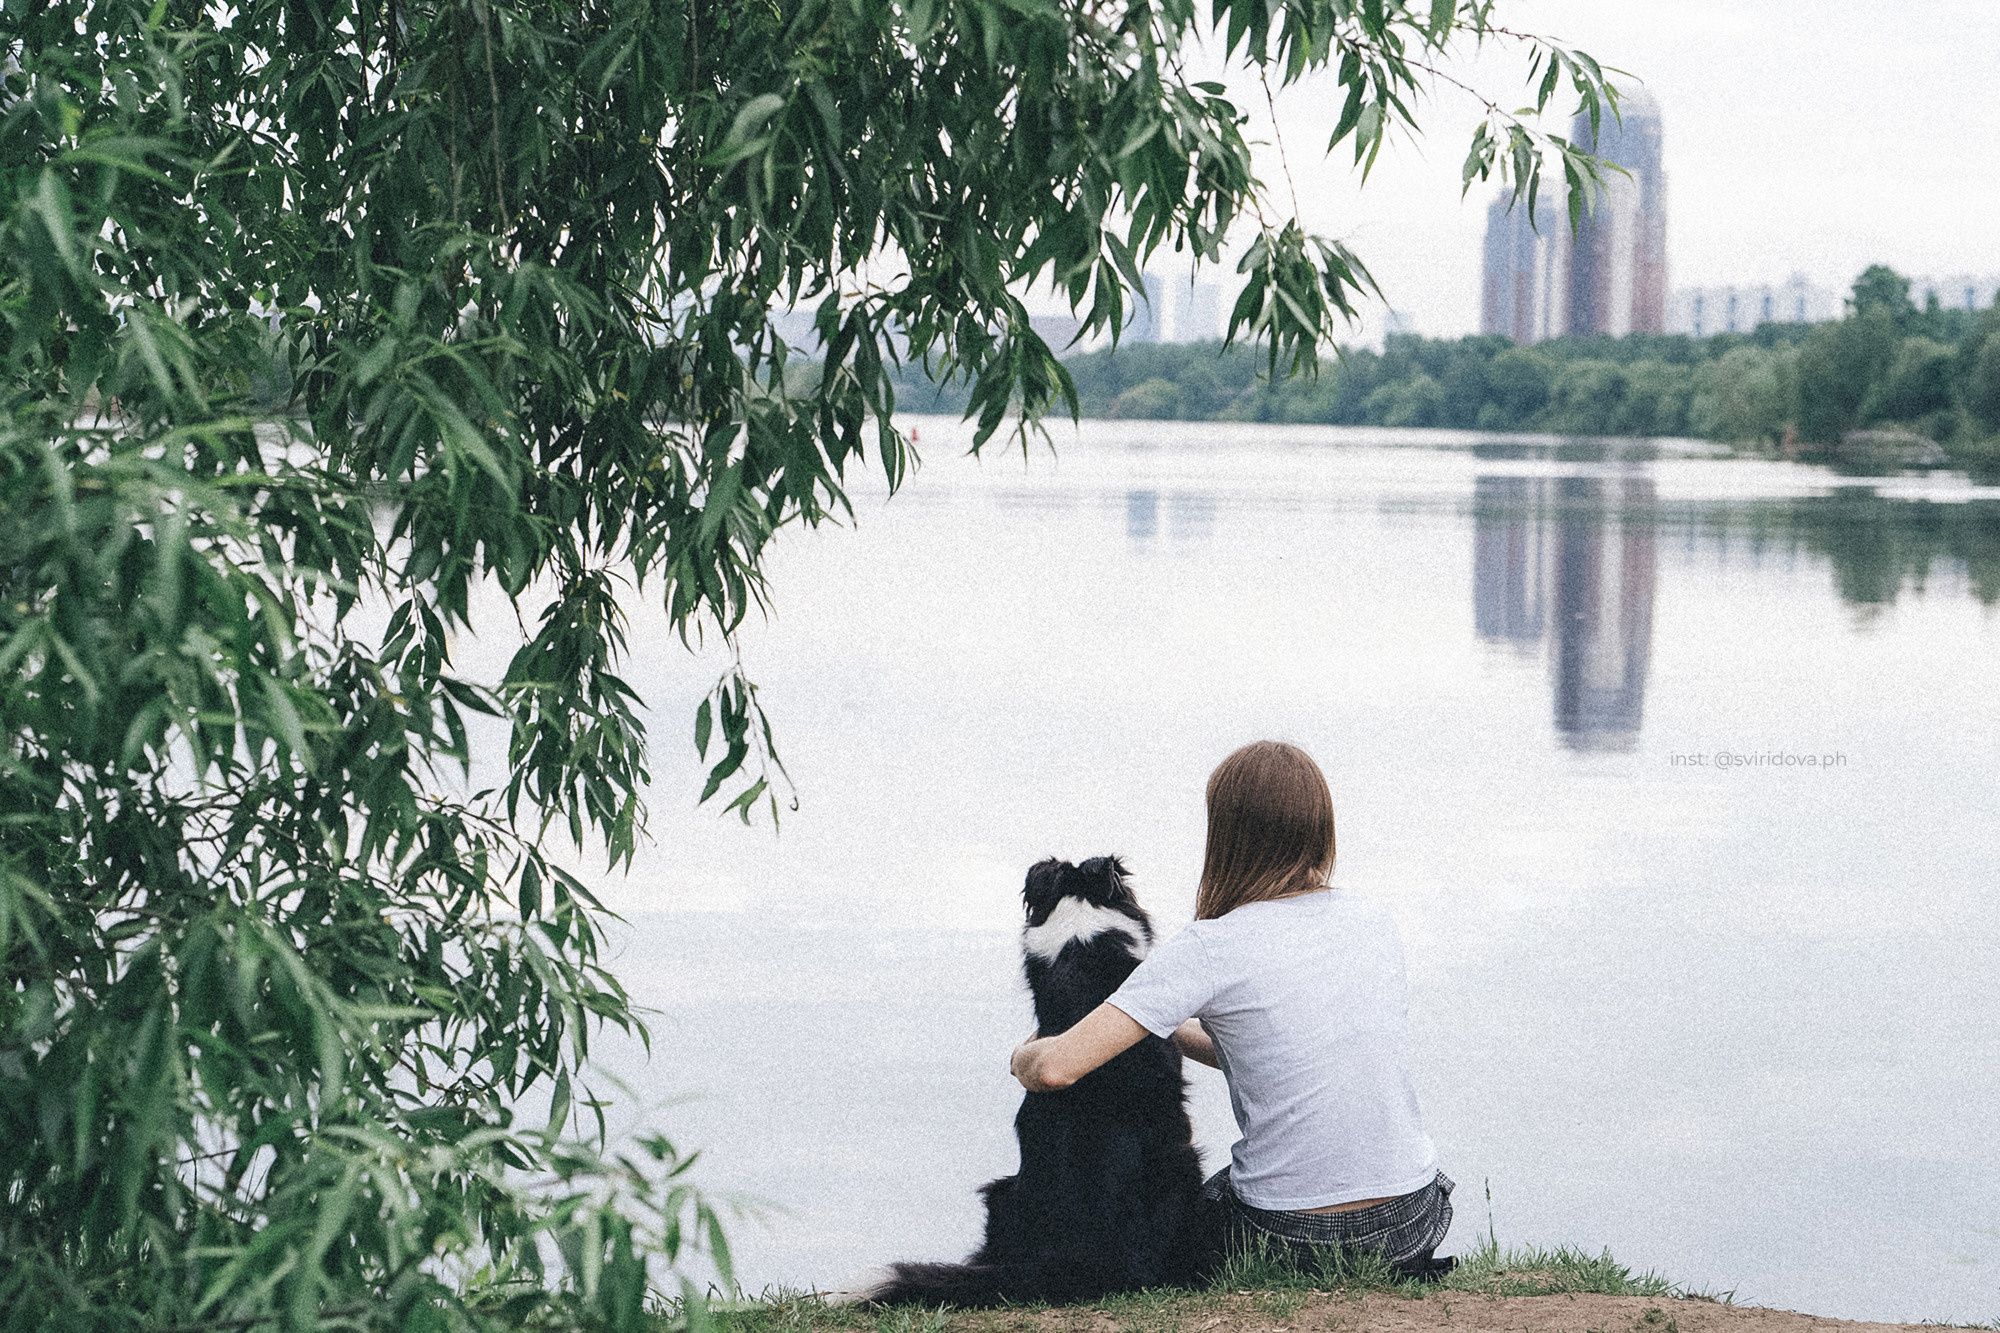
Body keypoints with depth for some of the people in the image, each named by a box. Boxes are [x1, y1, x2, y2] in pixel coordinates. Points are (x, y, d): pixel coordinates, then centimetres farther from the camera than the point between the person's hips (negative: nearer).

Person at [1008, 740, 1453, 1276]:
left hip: (1289, 1231, -4)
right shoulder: (1372, 920, 2)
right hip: (1415, 1220, 4)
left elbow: (1056, 1068, -18)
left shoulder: (1213, 949, -15)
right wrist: (1170, 1028, 18)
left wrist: (1025, 1056, 5)